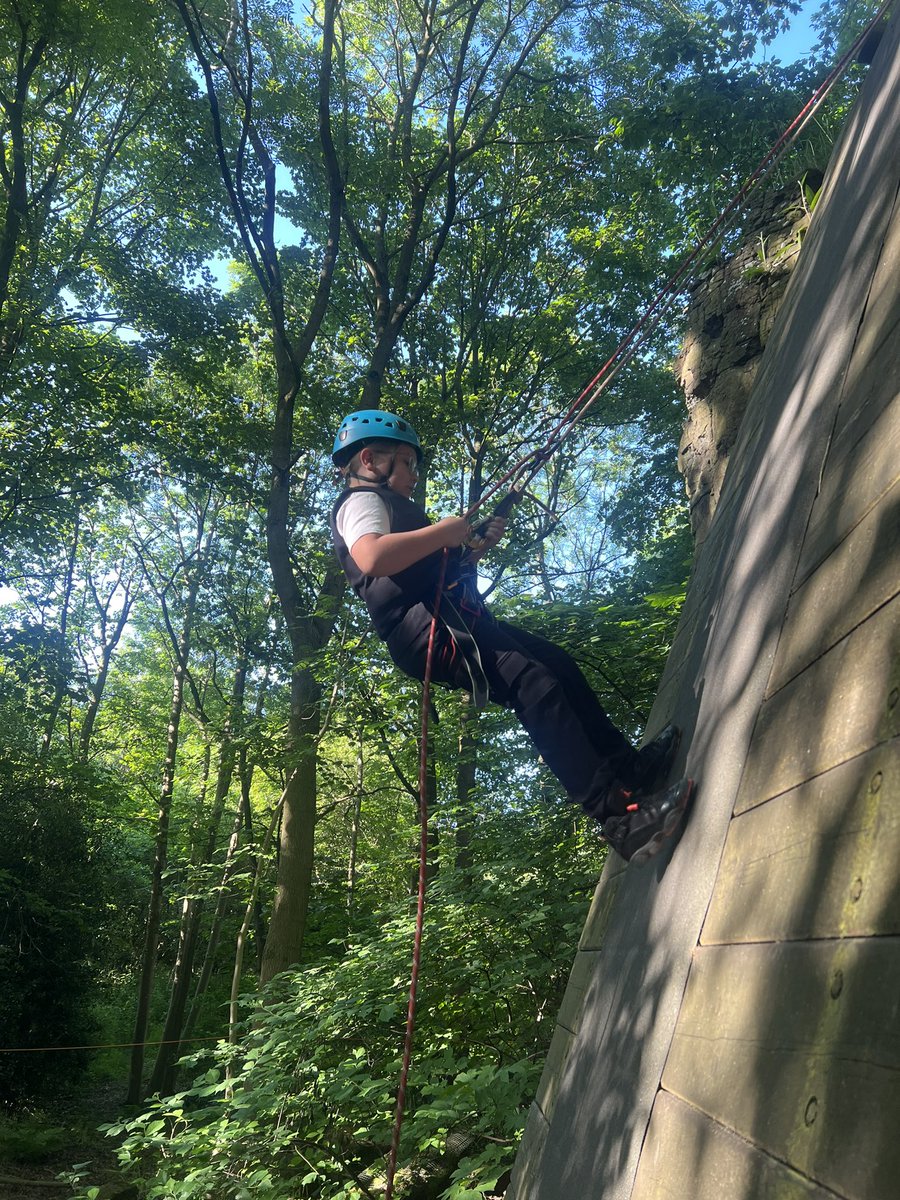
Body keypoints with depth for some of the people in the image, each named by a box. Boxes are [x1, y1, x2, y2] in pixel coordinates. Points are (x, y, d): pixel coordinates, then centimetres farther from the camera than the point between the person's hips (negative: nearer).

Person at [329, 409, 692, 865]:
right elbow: (372, 558, -25)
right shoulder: (360, 500, -1)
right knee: (534, 682, -25)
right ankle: (617, 813, -32)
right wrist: (443, 531, -15)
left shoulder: (390, 505, 31)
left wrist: (477, 546, 17)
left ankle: (628, 764, 13)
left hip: (458, 620, 11)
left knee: (559, 664, 11)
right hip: (425, 627, -11)